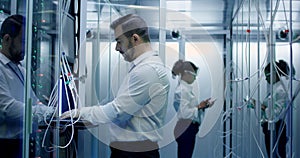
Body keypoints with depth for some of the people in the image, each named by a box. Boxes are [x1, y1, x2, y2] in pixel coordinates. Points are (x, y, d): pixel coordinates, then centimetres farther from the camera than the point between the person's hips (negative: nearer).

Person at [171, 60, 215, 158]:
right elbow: (184, 113, -22)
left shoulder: (186, 88, 12)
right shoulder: (182, 90, -16)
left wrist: (204, 105, 4)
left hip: (191, 128, 10)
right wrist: (199, 107, -14)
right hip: (186, 129, -10)